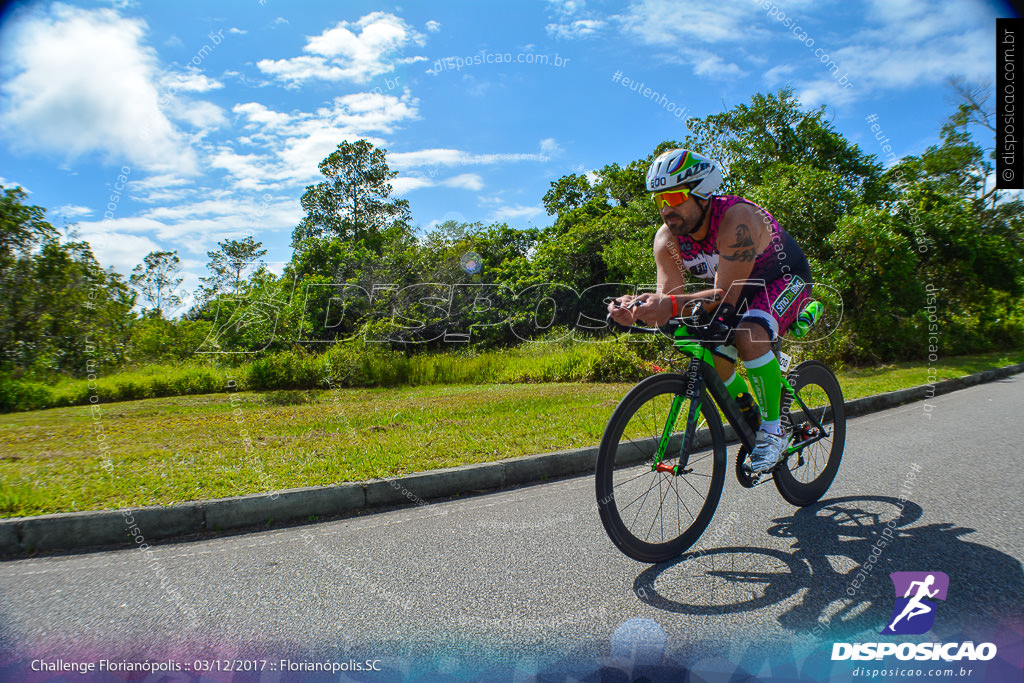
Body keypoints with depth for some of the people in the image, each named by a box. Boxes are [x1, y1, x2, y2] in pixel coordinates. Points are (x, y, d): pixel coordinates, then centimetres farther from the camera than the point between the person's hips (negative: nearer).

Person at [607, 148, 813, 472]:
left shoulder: (735, 220, -37)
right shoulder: (666, 238, -17)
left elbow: (726, 295, -43)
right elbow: (670, 296, -24)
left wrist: (673, 303, -59)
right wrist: (636, 306, -46)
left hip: (785, 279, -6)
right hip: (742, 287, 6)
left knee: (748, 335, -33)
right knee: (714, 361, -9)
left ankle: (773, 430, -15)